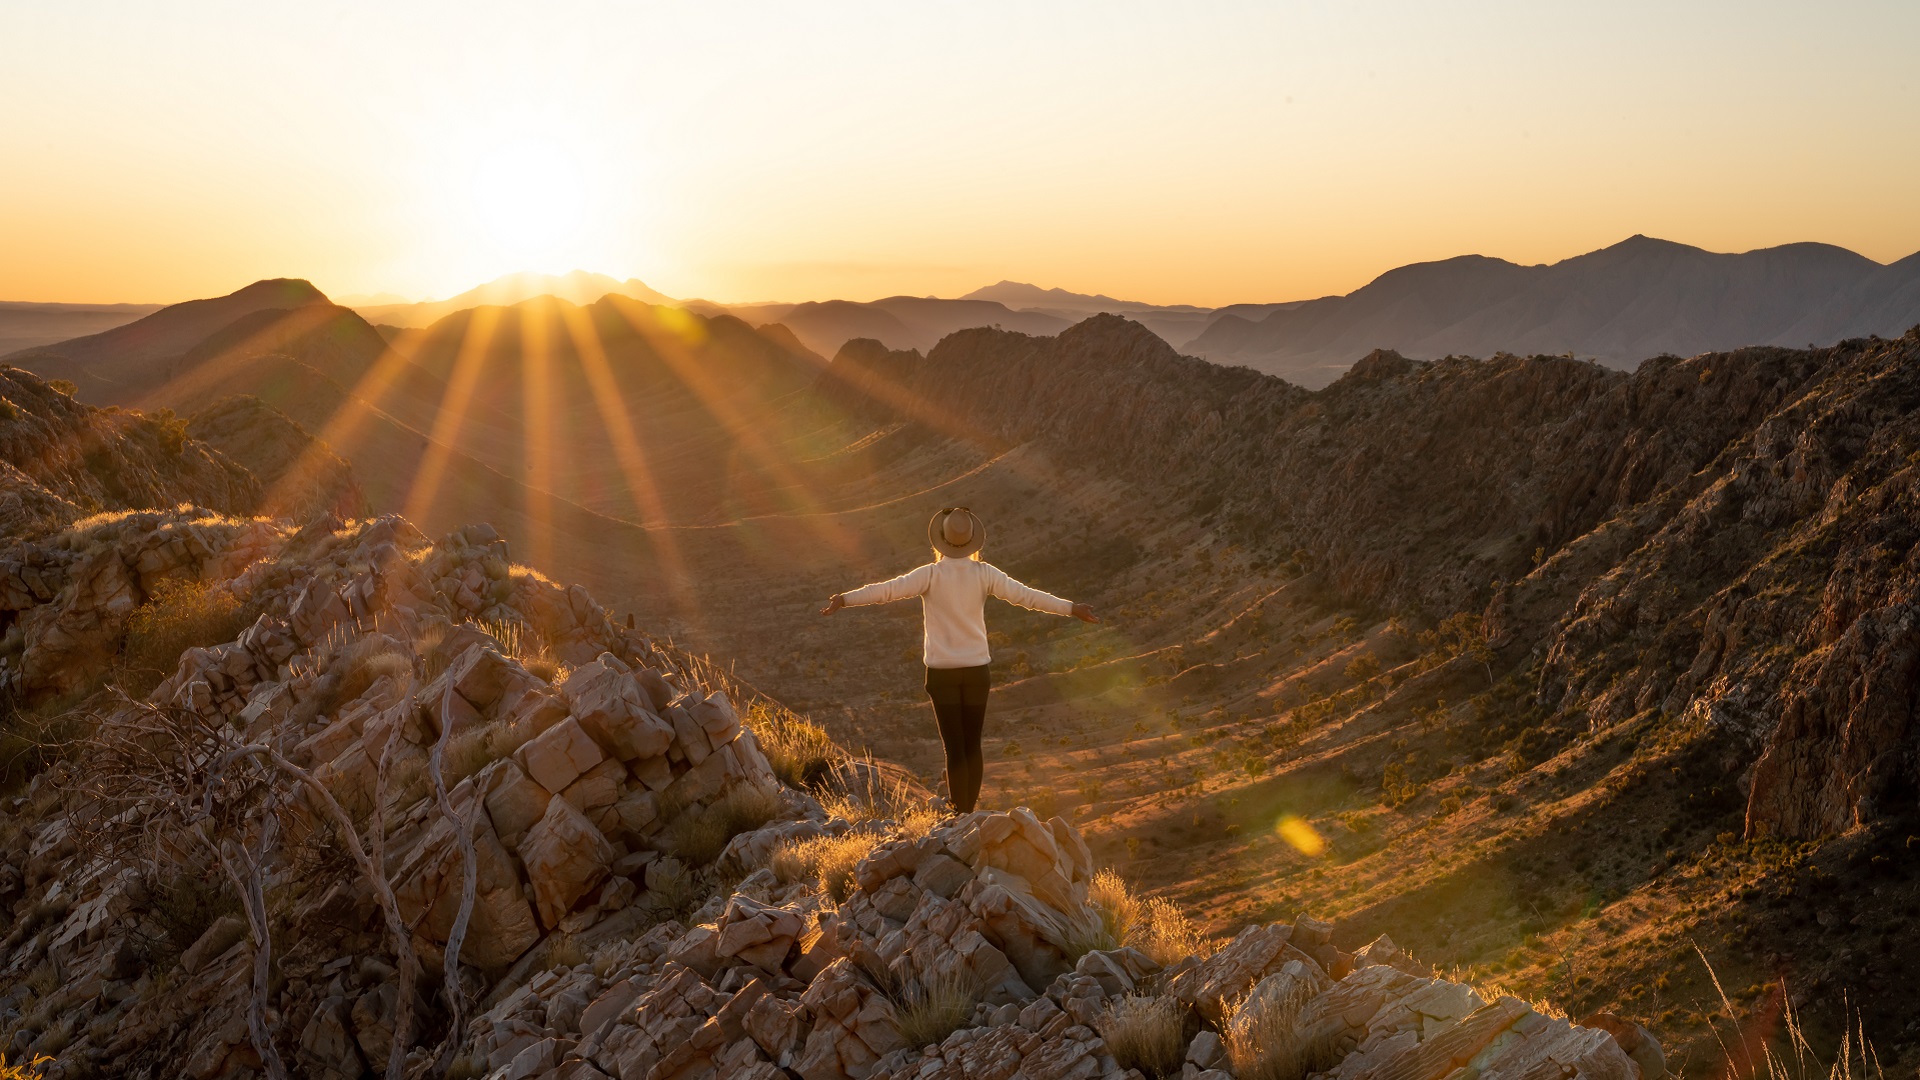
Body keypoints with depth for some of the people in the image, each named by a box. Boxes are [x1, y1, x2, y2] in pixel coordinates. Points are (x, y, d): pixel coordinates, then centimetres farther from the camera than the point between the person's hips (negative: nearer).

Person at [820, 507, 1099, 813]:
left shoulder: (931, 574, -9)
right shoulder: (984, 573, -4)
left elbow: (886, 590, -18)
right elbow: (1027, 596, -6)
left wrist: (844, 600, -17)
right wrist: (1072, 609, -1)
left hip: (942, 672, -2)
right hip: (976, 670, 2)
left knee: (955, 748, 0)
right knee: (973, 745, 14)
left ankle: (961, 818, -1)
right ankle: (969, 813, 20)